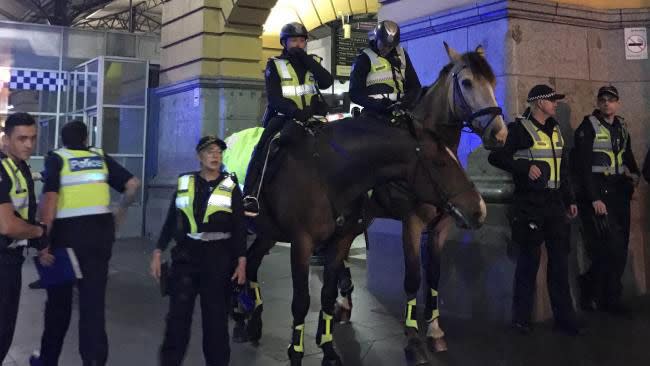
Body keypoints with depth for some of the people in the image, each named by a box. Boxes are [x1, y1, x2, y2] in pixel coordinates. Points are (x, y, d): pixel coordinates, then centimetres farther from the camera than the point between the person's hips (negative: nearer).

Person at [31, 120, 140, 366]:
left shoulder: (56, 158, 0)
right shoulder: (100, 157, 11)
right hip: (100, 230, 2)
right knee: (93, 299, 6)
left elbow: (49, 198, -13)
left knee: (59, 300, 15)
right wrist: (120, 212, 21)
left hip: (67, 232, -2)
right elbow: (133, 184, 7)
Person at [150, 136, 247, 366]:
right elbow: (170, 221, 8)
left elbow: (239, 228, 0)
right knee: (178, 314, 3)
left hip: (218, 257, -1)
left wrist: (241, 262, -5)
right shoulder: (184, 183, 5)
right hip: (185, 255, 1)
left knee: (216, 316, 6)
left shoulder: (231, 187, 1)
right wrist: (158, 253, 4)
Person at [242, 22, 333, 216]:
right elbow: (274, 97, -6)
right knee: (263, 149, -26)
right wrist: (295, 112, -23)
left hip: (313, 116, 3)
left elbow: (327, 82, -6)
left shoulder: (313, 61, 14)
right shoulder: (275, 65, 6)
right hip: (284, 116, -3)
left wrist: (305, 59, -11)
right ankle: (250, 195, -29)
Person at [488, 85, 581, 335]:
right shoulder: (520, 129, -7)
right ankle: (521, 318, 12)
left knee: (560, 260, 8)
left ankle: (564, 318, 17)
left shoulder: (555, 129, 16)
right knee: (530, 260, 0)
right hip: (529, 204, -7)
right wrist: (526, 167, -23)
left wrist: (569, 200, 19)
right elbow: (496, 156, -15)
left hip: (554, 204, 7)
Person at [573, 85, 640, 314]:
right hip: (597, 194, -7)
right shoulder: (588, 128, -7)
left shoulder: (622, 127, 14)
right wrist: (594, 199, -18)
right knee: (612, 249, -12)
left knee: (619, 250, 6)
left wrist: (634, 173, 7)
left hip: (619, 192, 7)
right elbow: (583, 166, -12)